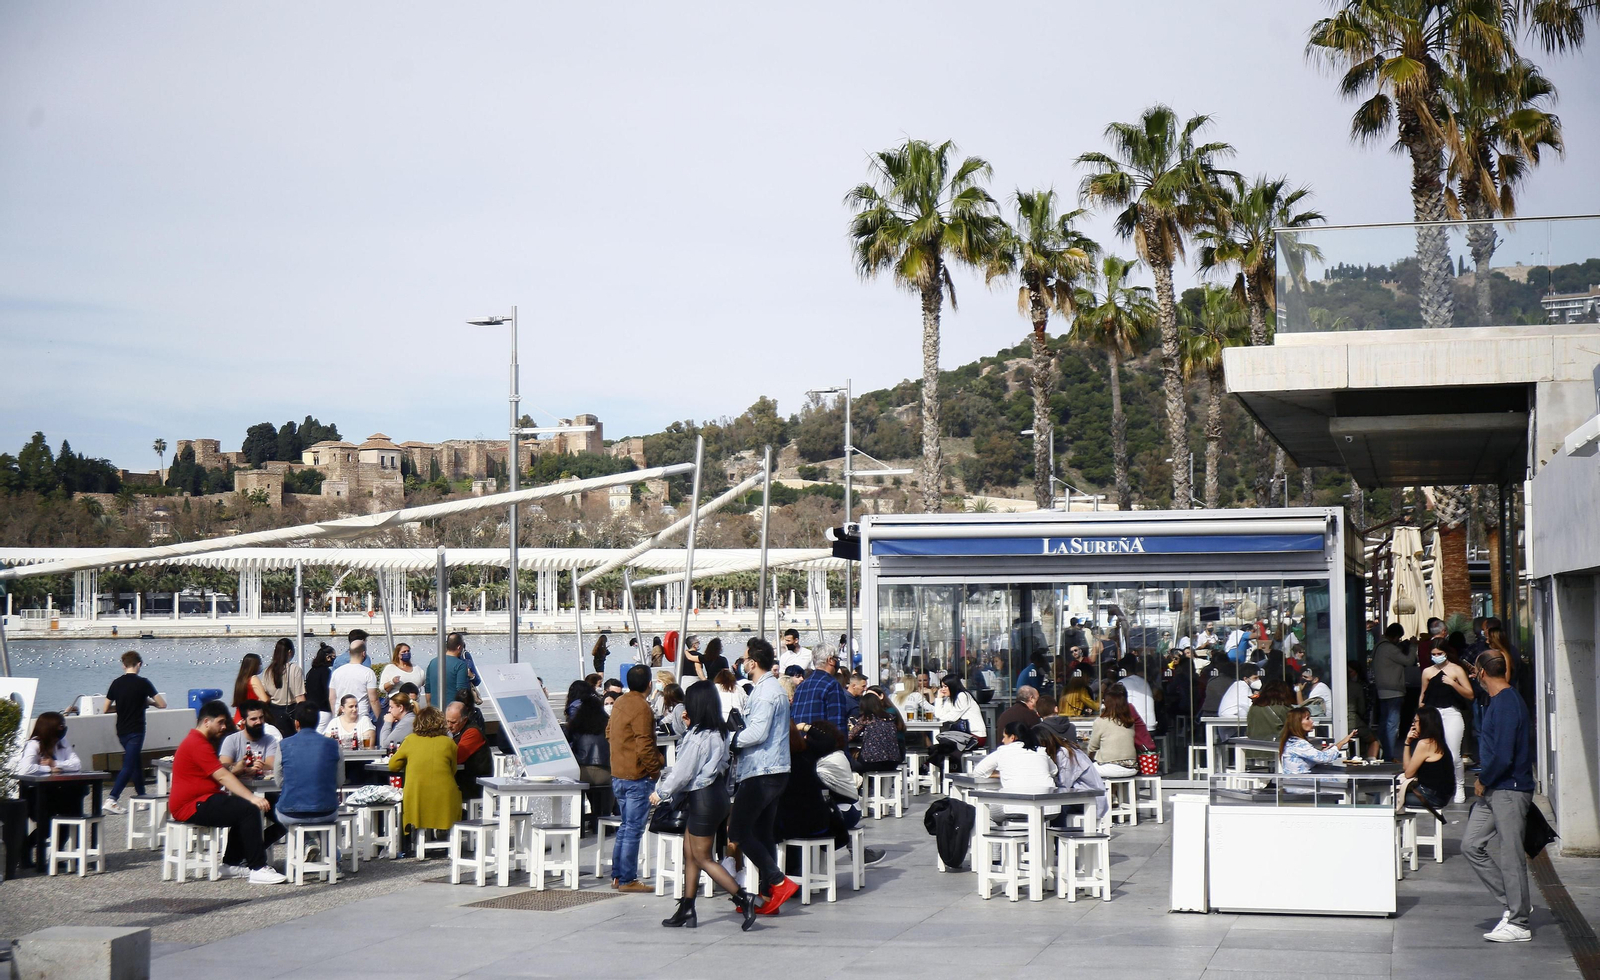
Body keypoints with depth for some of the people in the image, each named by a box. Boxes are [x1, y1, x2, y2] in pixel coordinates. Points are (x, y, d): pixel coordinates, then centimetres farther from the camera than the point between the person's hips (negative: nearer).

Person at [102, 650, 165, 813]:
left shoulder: (116, 683, 4)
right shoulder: (143, 683, -9)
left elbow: (105, 709, 8)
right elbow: (162, 704, -7)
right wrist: (148, 702, 11)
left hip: (121, 731, 6)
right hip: (135, 731, -6)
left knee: (136, 762, 19)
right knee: (129, 766, -8)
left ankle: (142, 798, 24)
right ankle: (111, 799, -19)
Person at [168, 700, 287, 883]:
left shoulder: (199, 742, 22)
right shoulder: (198, 744, -15)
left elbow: (223, 774, 16)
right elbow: (223, 777, -23)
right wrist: (252, 797, -26)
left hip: (200, 801, 11)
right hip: (191, 807, -11)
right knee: (249, 809, -21)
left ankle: (232, 863, 15)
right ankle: (258, 869, -21)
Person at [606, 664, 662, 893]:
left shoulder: (619, 703, 9)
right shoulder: (641, 707, -17)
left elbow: (609, 732, 21)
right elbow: (644, 747, -21)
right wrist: (655, 769, -9)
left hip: (617, 775, 9)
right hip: (636, 777, -9)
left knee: (625, 827, 17)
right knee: (633, 829, -4)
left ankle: (617, 875, 20)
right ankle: (627, 880, -1)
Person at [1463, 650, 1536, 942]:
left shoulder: (1507, 704, -18)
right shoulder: (1495, 701, 14)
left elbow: (1503, 756, -24)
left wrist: (1482, 781, -10)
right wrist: (1483, 780, 14)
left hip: (1510, 789, -10)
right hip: (1493, 789, 10)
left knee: (1510, 853, -2)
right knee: (1471, 844, 8)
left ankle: (1518, 924, 6)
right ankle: (1515, 903, 17)